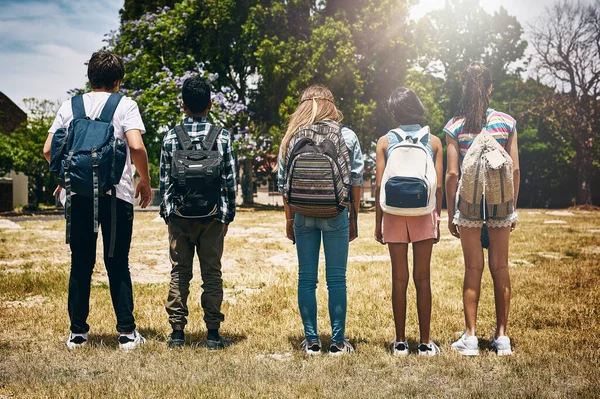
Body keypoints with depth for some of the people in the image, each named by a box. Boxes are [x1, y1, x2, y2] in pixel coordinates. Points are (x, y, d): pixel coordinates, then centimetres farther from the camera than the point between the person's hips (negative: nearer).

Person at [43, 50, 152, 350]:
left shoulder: (70, 106, 10)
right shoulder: (124, 105, 0)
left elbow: (48, 150, 7)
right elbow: (136, 146, -13)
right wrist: (145, 182, 1)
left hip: (78, 195, 3)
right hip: (116, 194, -2)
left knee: (81, 264, 10)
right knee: (118, 265, 4)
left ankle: (77, 332, 15)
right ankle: (127, 333, 6)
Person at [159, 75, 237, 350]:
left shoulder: (171, 138, -2)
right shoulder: (222, 138, -3)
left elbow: (164, 180, 0)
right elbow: (230, 181, -1)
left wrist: (166, 213, 10)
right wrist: (228, 216, 7)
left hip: (180, 216, 0)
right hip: (212, 216, 0)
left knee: (179, 273, 8)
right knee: (212, 274, 5)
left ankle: (177, 333, 9)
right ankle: (213, 334, 7)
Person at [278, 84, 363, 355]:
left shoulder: (291, 137, 4)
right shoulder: (347, 137, 1)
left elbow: (283, 182, 6)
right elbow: (356, 180, 1)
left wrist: (289, 219, 13)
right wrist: (353, 218, 8)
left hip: (303, 214, 2)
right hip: (335, 213, -1)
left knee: (306, 279, 8)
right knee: (336, 279, 4)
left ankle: (311, 341, 12)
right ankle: (338, 341, 7)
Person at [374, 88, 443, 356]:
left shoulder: (385, 141, 0)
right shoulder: (433, 141, 2)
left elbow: (379, 185, -3)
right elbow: (438, 186, 0)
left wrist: (378, 223, 4)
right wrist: (437, 220, 8)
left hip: (394, 214, 0)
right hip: (424, 214, 0)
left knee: (399, 278, 5)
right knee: (422, 278, 5)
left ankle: (400, 343, 10)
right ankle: (425, 343, 9)